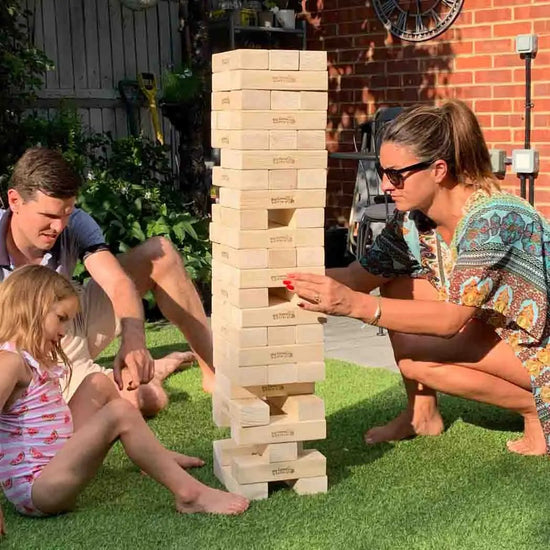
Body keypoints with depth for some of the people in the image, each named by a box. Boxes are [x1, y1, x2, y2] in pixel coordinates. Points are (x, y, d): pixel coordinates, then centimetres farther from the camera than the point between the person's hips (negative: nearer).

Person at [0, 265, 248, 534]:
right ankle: (189, 493, -21)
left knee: (98, 384, 13)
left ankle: (157, 457, 25)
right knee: (120, 413, -23)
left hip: (54, 461, 11)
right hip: (36, 490, -11)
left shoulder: (36, 359, 14)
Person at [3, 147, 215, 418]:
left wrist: (133, 340, -49)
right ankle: (152, 370, 8)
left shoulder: (75, 224, -18)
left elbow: (118, 283, -30)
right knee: (148, 400, -29)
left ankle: (214, 372, -1)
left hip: (79, 324, 5)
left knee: (160, 252, -10)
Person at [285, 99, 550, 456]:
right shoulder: (414, 218, -7)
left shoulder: (494, 217, -30)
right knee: (397, 287, -5)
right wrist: (298, 279, -20)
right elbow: (362, 273, -3)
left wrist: (354, 304, -44)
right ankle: (423, 414, 6)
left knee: (412, 353, -24)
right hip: (494, 327, 8)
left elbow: (450, 319, -36)